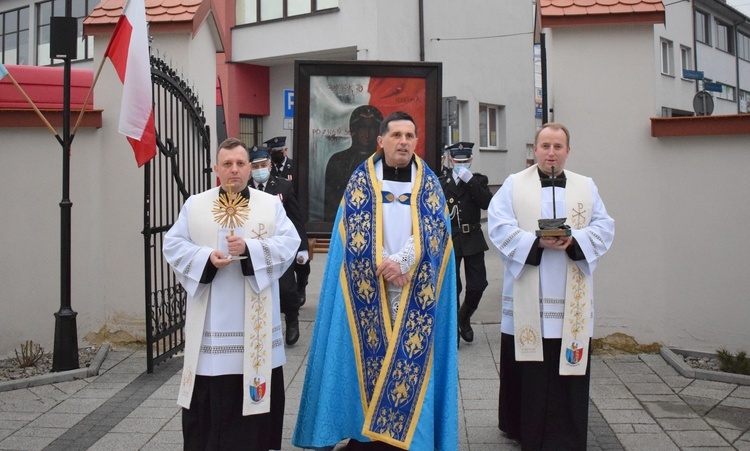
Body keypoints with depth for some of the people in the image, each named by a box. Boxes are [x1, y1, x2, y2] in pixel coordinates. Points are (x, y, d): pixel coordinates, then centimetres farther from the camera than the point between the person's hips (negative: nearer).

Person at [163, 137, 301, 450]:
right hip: (210, 318, 0)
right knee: (210, 393, 3)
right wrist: (206, 257, -15)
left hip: (254, 318, 0)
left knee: (253, 380, 3)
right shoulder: (195, 205, 6)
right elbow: (173, 245, 2)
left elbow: (289, 244, -6)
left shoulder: (271, 205, 5)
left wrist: (249, 248, -20)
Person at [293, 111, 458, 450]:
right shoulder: (360, 180, 5)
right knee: (368, 358, 0)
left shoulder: (430, 183, 8)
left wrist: (402, 263, -17)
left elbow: (433, 233, -3)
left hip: (416, 294, 1)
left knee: (412, 360, 0)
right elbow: (356, 234, -3)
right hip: (370, 290, -1)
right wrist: (383, 266, -15)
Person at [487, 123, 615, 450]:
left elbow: (603, 227, 4)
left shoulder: (586, 187, 13)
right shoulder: (514, 184, 6)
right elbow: (499, 226, -5)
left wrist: (574, 240, -15)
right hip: (526, 297, -1)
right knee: (527, 368, 4)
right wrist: (536, 242, -18)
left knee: (567, 367, 1)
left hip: (571, 298, 2)